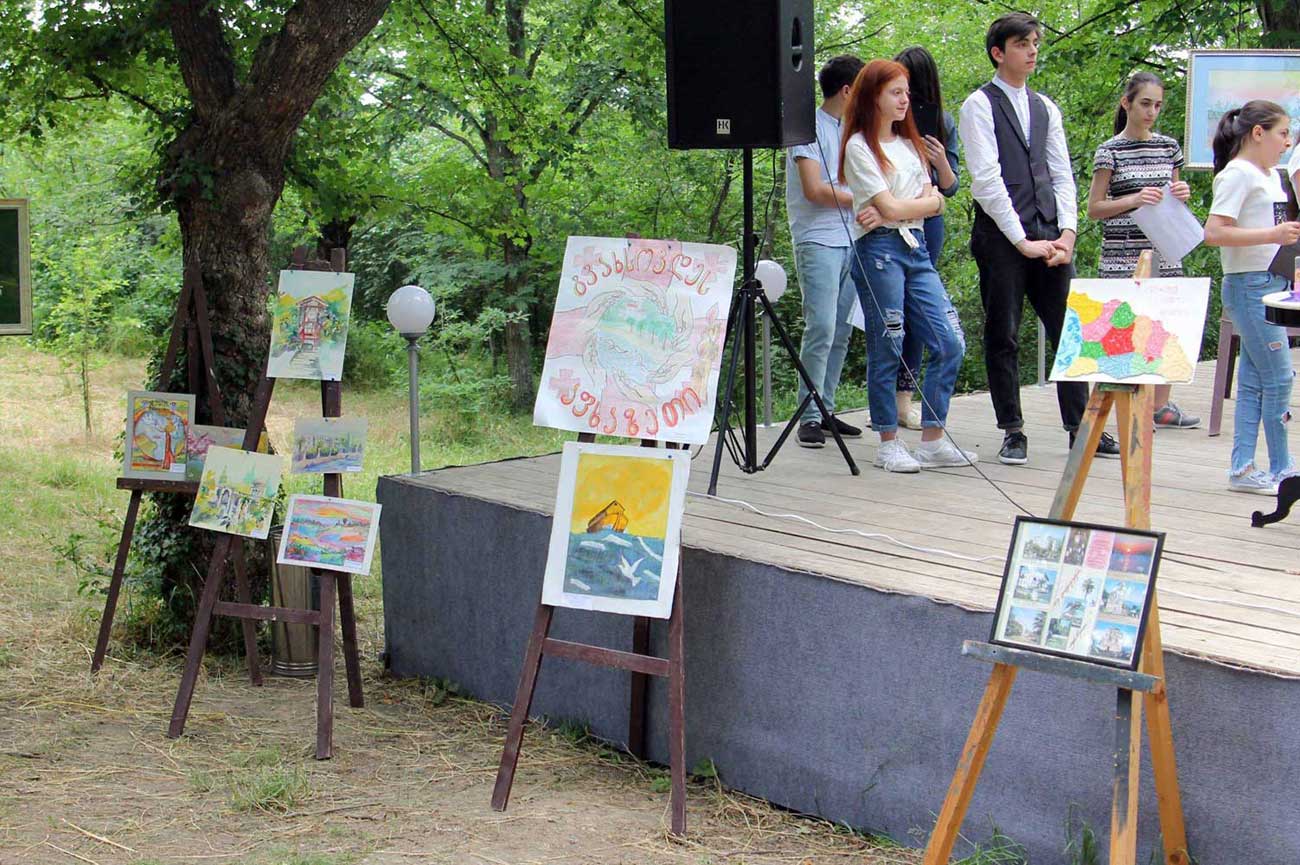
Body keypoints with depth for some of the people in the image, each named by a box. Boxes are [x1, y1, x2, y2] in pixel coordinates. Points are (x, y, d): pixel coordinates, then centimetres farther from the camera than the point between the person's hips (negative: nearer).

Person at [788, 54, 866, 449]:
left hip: (850, 240, 8)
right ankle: (810, 416, -10)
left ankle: (825, 410, 12)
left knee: (841, 331, 6)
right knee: (822, 327, -14)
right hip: (818, 241, -8)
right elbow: (814, 190, -14)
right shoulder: (810, 127, -7)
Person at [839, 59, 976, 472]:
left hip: (917, 248, 7)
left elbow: (934, 202, 11)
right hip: (879, 249, -7)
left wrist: (903, 207, -7)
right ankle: (889, 444, 7)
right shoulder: (859, 146, -3)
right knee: (886, 350, -3)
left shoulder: (910, 144, 19)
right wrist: (927, 202, 5)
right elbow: (890, 209, -10)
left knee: (950, 342, -2)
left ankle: (933, 441, 6)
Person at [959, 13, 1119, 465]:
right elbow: (987, 179, -10)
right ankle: (1013, 433, 7)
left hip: (1049, 236, 5)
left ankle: (1080, 427, 9)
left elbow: (1062, 174, 14)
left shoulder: (1045, 107, 16)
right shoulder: (979, 106, -3)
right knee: (1003, 337, -1)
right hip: (1001, 237, -5)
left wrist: (1067, 232, -1)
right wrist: (1022, 240, -13)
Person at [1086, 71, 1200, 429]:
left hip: (1164, 254, 5)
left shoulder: (1168, 147, 11)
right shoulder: (1110, 151, -3)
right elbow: (1094, 208, -4)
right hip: (1122, 257, -5)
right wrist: (1134, 200, -16)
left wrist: (1181, 195, -1)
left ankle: (1161, 406, 16)